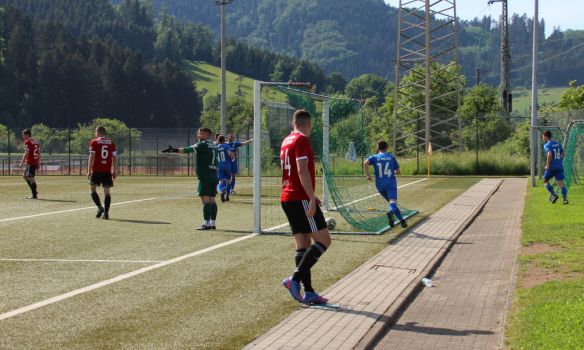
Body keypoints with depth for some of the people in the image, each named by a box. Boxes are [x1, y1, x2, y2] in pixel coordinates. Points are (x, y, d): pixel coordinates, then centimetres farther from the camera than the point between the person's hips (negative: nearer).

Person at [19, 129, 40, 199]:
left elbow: (26, 153, -14)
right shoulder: (36, 142, 16)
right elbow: (39, 153, 17)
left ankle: (34, 195, -4)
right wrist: (38, 163, 21)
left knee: (31, 178, -4)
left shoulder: (27, 142, -8)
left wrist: (21, 163, -11)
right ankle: (34, 191, 15)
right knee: (25, 176, 18)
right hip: (35, 162, 9)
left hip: (30, 163, -9)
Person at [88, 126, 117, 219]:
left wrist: (89, 171, -4)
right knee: (107, 192, 5)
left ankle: (100, 207, -10)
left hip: (96, 170, -3)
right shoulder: (111, 143, 9)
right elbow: (114, 158, 8)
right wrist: (114, 171, 13)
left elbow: (92, 157, -7)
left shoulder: (94, 142, -1)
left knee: (93, 188, 9)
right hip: (107, 171, 3)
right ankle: (106, 213, -1)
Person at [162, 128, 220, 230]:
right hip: (214, 177, 8)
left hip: (205, 177, -8)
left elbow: (189, 149, -14)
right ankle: (212, 223, 10)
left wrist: (175, 150, -15)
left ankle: (206, 224, -13)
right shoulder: (214, 145, 16)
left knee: (205, 199, -10)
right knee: (212, 200, 9)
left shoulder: (203, 144, -7)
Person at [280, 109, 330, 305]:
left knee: (303, 244, 7)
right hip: (301, 199, -9)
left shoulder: (287, 141, 18)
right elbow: (302, 171, -20)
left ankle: (308, 292, 4)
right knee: (323, 240, -7)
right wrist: (311, 198, -22)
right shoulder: (302, 140, -10)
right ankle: (295, 279, -16)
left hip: (287, 199, 9)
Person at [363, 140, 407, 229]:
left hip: (380, 185, 2)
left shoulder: (374, 157, 7)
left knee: (391, 202, 19)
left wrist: (368, 175, -5)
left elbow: (365, 163, -14)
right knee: (393, 202, -20)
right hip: (391, 183, -2)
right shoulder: (391, 157, 10)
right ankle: (390, 212, -53)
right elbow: (398, 172, 12)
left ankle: (402, 220, 20)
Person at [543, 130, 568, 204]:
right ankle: (565, 199, -15)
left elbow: (549, 154, -23)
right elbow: (562, 154, 16)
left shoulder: (547, 145, -8)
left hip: (551, 167, -5)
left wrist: (547, 165, -17)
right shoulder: (558, 143, 13)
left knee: (546, 181, 13)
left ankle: (554, 195, -4)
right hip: (559, 166, 5)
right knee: (561, 183, 1)